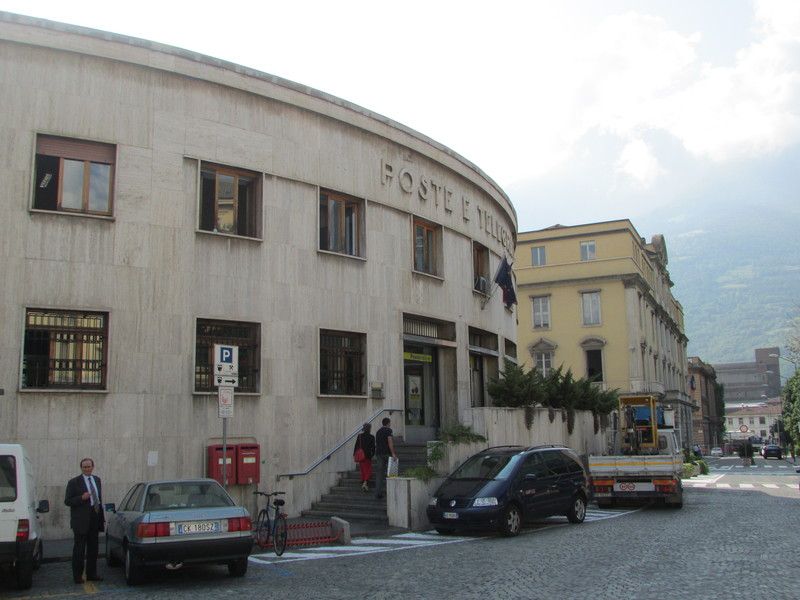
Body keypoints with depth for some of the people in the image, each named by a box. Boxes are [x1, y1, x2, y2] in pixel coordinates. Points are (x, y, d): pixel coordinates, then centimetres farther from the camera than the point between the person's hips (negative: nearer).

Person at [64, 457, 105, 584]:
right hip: (81, 521, -6)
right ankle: (77, 576, 7)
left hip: (94, 519, 6)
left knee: (93, 549, 11)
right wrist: (81, 498, -22)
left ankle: (91, 574, 19)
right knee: (79, 550, -1)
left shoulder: (97, 480, 14)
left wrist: (102, 517, 13)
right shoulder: (74, 482, -5)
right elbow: (67, 501, -7)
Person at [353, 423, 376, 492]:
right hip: (368, 456, -3)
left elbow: (356, 446, 2)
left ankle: (363, 484, 15)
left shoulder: (359, 436, 1)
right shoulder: (371, 437, -6)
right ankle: (365, 483, -19)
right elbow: (373, 447, -3)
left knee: (363, 471, 14)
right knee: (369, 471, 2)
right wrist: (372, 454, 11)